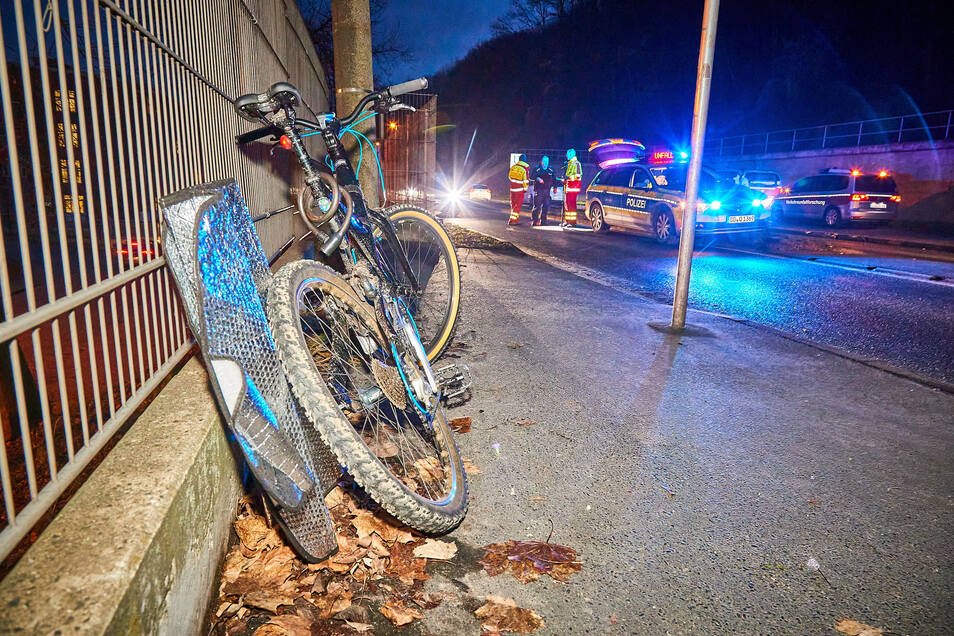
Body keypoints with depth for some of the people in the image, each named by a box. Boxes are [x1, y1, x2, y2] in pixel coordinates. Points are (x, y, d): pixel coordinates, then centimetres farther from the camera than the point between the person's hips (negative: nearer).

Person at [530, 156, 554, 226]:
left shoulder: (550, 170, 16)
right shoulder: (537, 169, 2)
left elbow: (553, 180, 23)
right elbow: (532, 177, -9)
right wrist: (537, 179, -26)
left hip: (547, 191, 5)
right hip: (538, 190, -4)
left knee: (546, 206, 3)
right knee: (537, 206, -8)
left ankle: (543, 220, 12)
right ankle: (535, 220, -2)